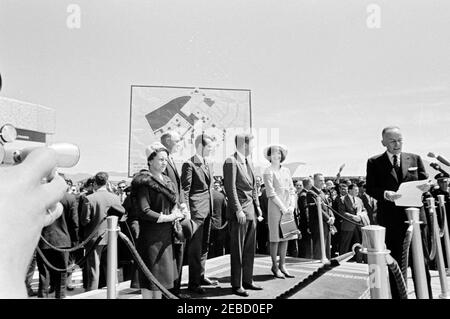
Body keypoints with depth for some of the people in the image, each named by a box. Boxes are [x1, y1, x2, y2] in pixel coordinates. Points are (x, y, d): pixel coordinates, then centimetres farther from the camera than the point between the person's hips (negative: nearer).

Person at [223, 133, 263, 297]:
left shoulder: (248, 162, 16)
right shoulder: (231, 162, -11)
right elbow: (231, 188, -16)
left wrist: (257, 206, 13)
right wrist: (238, 210, -19)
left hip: (251, 211, 8)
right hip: (239, 212, -8)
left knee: (250, 249, 14)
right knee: (237, 250, 2)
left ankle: (247, 281, 25)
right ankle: (236, 285, 13)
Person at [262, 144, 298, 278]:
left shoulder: (286, 170, 14)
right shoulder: (268, 171, -5)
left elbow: (292, 190, 12)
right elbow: (271, 193, -10)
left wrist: (292, 206, -1)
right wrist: (283, 207, -12)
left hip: (288, 208, 6)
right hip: (275, 207, -6)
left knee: (285, 237, 9)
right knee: (275, 238, 0)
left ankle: (282, 265, 18)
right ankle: (274, 266, 11)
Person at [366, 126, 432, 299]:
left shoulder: (415, 159, 10)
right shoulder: (374, 162, 2)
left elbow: (425, 182, 10)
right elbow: (370, 189, -2)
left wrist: (425, 186, -13)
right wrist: (385, 194, -21)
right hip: (390, 219, -1)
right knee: (395, 262, 9)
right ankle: (397, 296, 22)